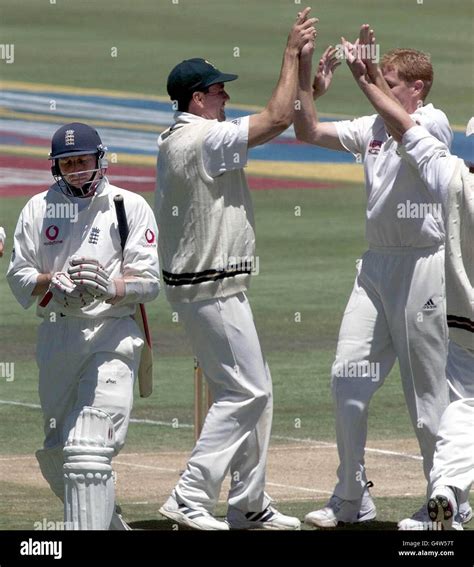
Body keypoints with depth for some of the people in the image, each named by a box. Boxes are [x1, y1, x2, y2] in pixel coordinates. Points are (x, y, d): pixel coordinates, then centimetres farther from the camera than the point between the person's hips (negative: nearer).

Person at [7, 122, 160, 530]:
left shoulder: (131, 207, 0)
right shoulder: (39, 209, 10)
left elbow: (149, 282, -6)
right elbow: (18, 275, 7)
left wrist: (109, 287, -26)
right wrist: (52, 281, -14)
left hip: (111, 335, -5)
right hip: (55, 337, 5)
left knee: (88, 451, -18)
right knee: (56, 453, 13)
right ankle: (107, 521, 35)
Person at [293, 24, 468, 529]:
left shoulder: (434, 123, -7)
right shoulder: (372, 129, 14)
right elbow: (308, 132, 13)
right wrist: (308, 78, 0)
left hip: (421, 265, -7)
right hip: (376, 264, 7)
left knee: (427, 391, -2)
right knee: (347, 377, 2)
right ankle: (351, 499, 9)